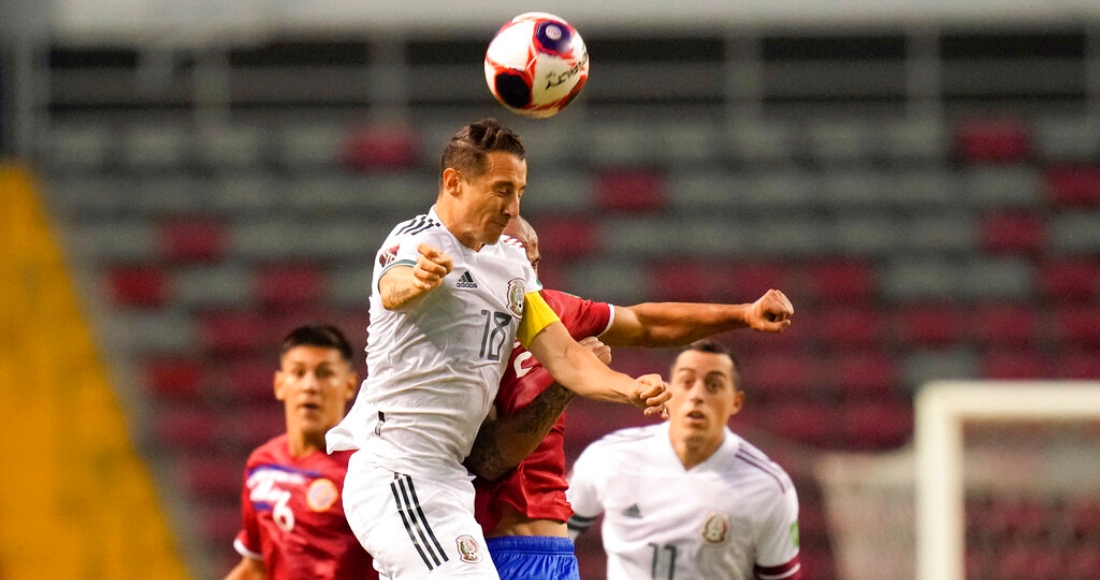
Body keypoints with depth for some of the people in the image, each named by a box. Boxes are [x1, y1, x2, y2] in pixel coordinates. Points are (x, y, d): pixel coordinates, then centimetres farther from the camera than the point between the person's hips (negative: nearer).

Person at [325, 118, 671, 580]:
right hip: (398, 476, -10)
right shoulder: (415, 241, -11)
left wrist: (630, 390, -11)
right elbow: (392, 292, -34)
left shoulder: (511, 262, 15)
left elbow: (561, 355, 9)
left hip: (444, 477, 10)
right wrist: (416, 279, -59)